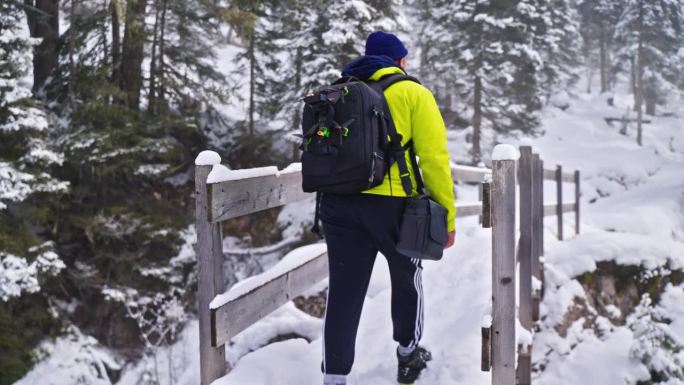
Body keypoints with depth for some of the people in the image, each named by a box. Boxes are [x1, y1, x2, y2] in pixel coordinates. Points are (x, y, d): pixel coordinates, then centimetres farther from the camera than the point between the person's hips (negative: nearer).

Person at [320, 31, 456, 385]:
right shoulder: (412, 93, 2)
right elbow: (434, 157, -5)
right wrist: (447, 216, -2)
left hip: (338, 203, 4)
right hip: (391, 203, -3)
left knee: (344, 290, 6)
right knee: (407, 277, 21)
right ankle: (408, 355, 37)